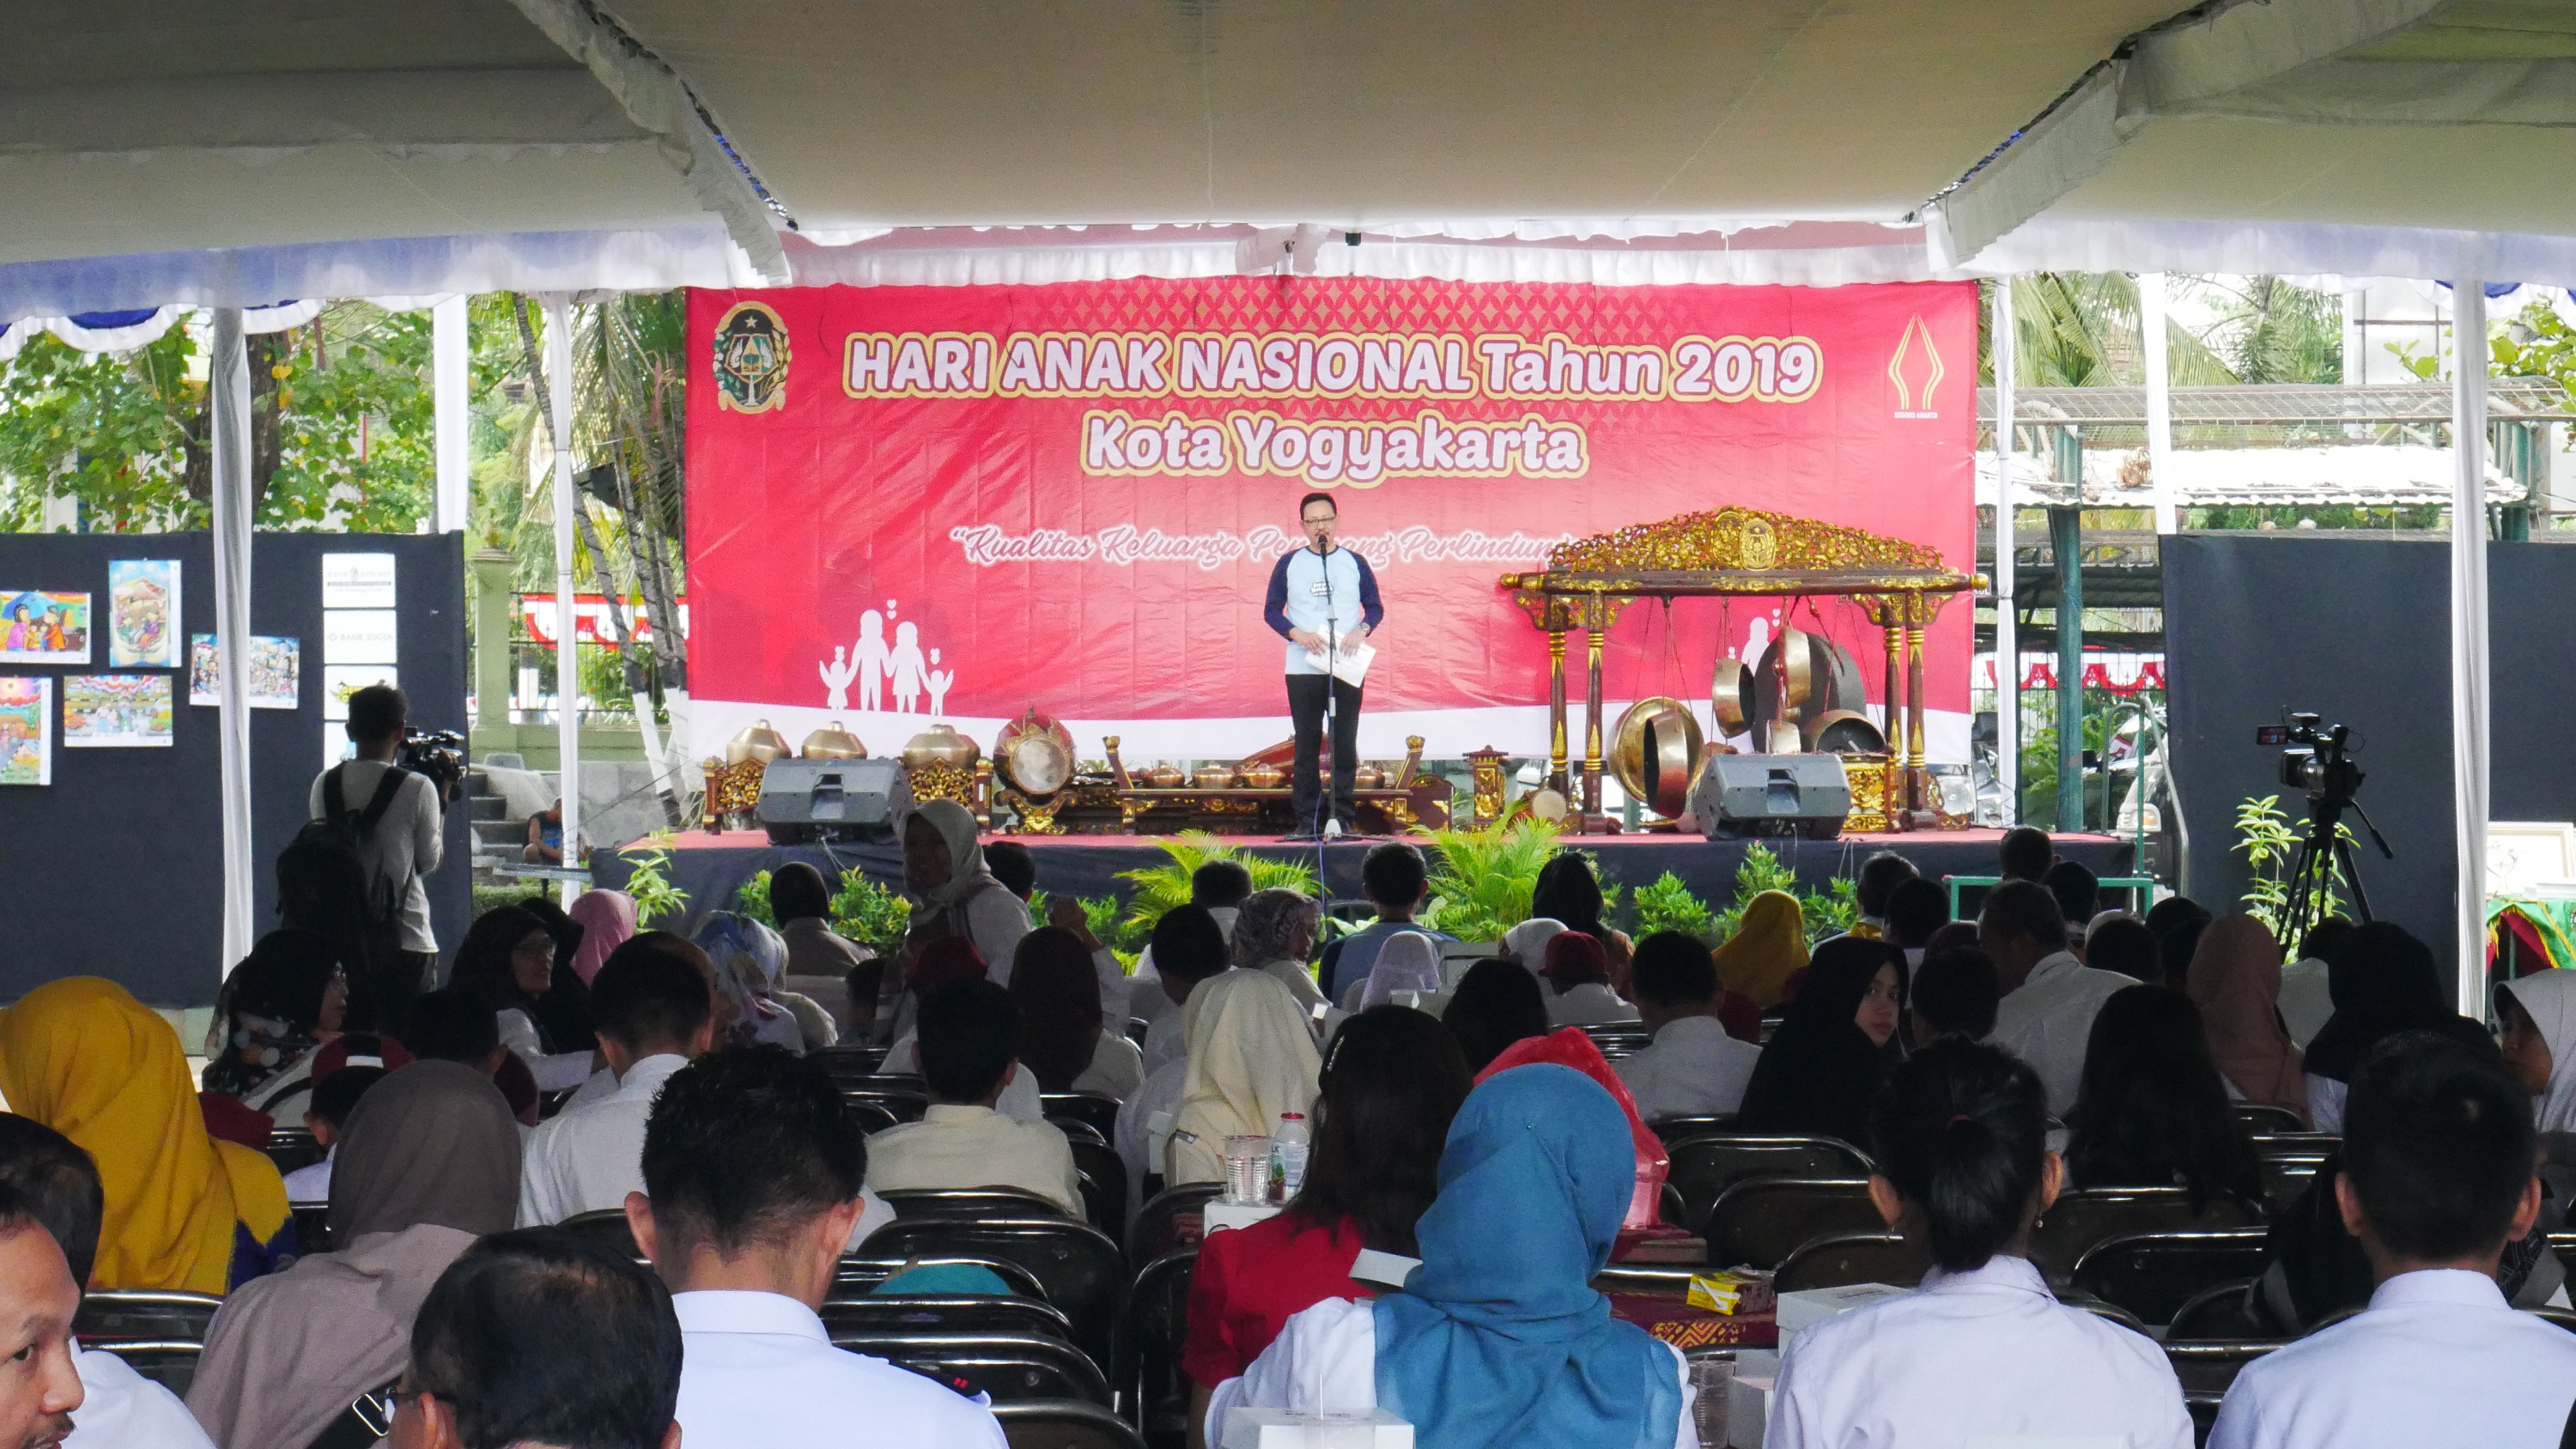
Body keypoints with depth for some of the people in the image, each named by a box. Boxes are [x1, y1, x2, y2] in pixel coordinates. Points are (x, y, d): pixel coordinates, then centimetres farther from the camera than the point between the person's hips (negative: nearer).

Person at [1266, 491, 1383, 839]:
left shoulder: (1354, 563, 8)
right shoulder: (1288, 564, 6)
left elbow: (1375, 607, 9)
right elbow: (1271, 610, 5)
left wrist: (1361, 630, -11)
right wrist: (1298, 634, -11)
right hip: (1303, 668, 0)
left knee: (1344, 743, 0)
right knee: (1307, 745, 0)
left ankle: (1342, 818, 4)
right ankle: (1306, 820, 3)